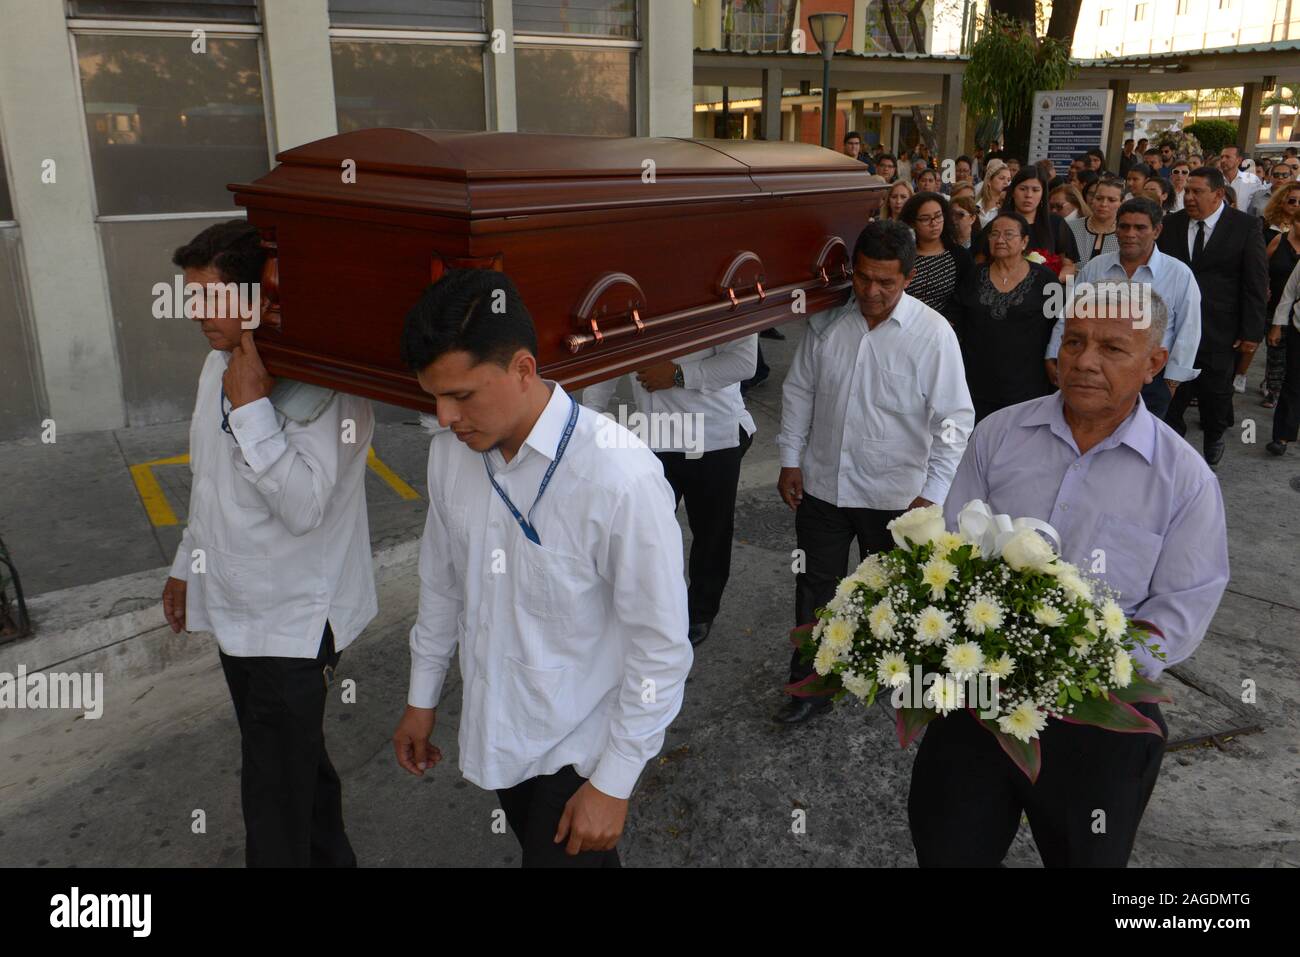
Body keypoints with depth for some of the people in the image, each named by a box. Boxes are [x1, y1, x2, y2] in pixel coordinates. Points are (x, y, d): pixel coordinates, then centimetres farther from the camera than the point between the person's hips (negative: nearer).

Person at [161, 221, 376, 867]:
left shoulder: (325, 389, -23)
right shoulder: (219, 363, 4)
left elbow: (304, 505, -31)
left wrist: (251, 403, -30)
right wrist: (188, 563, 24)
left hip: (293, 621, -8)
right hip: (236, 608, 8)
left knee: (274, 792, -1)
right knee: (297, 761, 23)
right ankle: (328, 857, 43)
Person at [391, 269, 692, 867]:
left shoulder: (621, 478, -28)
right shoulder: (450, 451, -9)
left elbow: (662, 648, -20)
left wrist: (613, 783, -14)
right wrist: (422, 697, 15)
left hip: (579, 746, -6)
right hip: (493, 726, 6)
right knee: (535, 846, 24)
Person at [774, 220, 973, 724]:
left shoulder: (932, 333, -15)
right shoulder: (826, 321, -4)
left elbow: (954, 419, -13)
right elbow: (799, 390, 7)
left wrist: (932, 494, -18)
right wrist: (790, 460, 5)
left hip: (894, 494, -3)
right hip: (822, 484, 3)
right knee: (815, 588, 14)